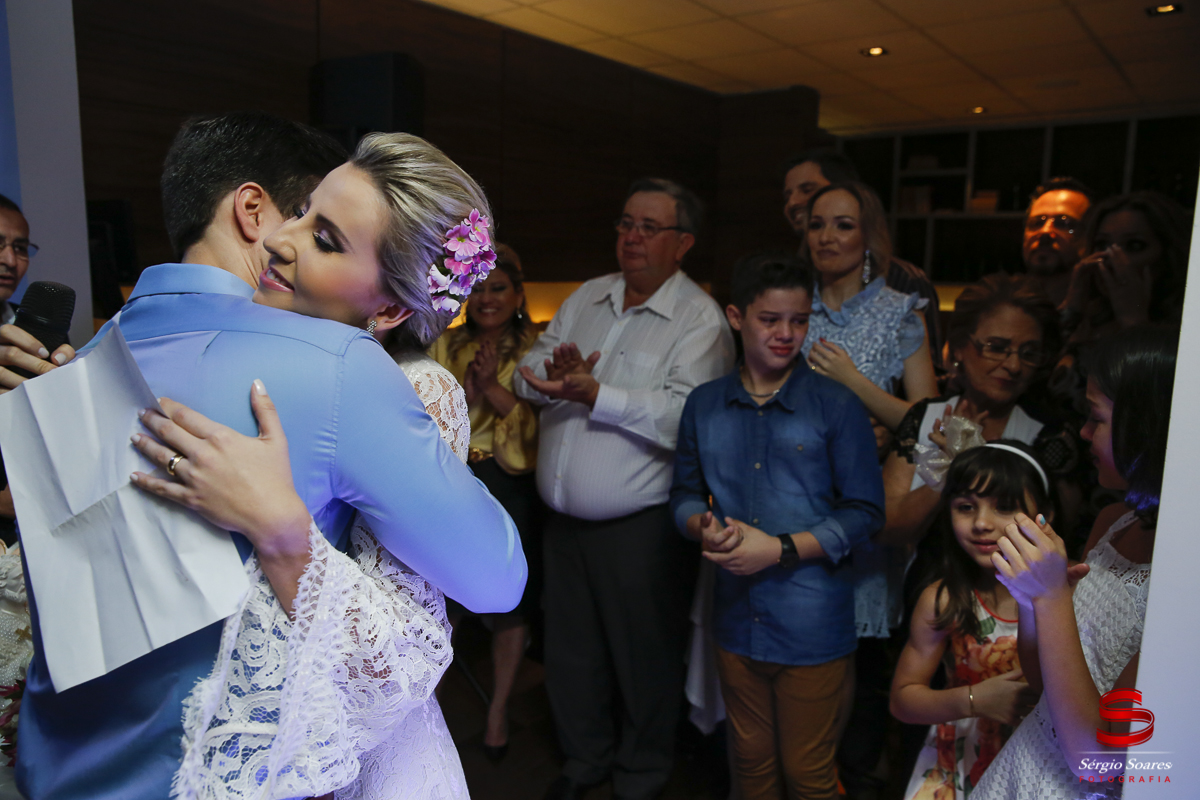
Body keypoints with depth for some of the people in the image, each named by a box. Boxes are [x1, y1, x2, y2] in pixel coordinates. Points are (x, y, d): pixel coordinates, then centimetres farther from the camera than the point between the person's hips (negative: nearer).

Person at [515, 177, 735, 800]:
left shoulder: (700, 321, -12)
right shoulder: (586, 298, 9)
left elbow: (685, 417, -26)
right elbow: (528, 373, 6)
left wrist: (593, 394, -29)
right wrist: (555, 375, -16)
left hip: (640, 527, -6)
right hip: (564, 516, 6)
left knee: (644, 657, 12)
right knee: (570, 650, 20)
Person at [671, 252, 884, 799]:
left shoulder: (836, 406, -8)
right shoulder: (704, 405, 3)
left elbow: (864, 511, -9)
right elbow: (684, 493, 10)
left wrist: (780, 549, -18)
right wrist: (704, 528, -13)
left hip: (812, 628, -3)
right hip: (737, 621, 4)